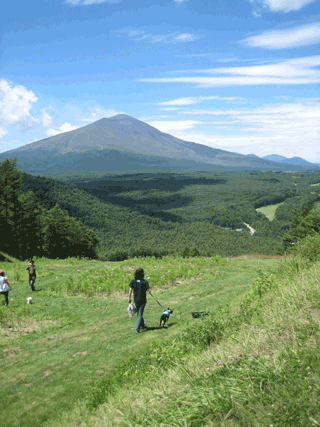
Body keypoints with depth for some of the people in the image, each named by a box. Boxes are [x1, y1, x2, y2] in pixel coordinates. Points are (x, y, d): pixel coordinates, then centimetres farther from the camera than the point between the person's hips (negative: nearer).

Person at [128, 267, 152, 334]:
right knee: (140, 315, 2)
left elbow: (130, 290, -5)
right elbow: (149, 290, -17)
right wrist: (150, 292, 6)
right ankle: (137, 329, -7)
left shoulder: (133, 281, -3)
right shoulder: (144, 282, -12)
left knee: (139, 313, 21)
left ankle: (142, 325, 40)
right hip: (142, 300, -4)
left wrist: (129, 298, 2)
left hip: (136, 300, 4)